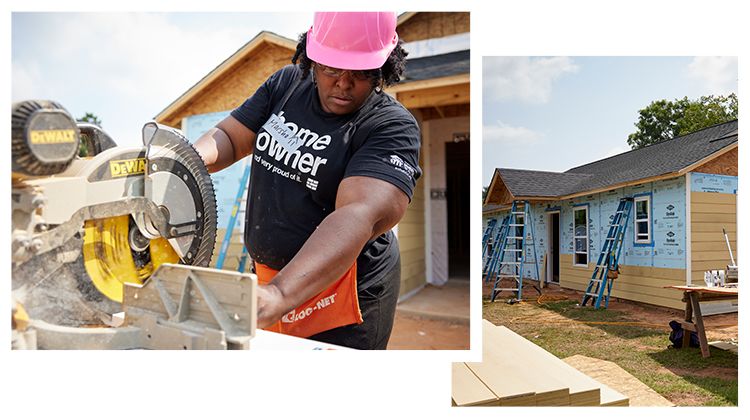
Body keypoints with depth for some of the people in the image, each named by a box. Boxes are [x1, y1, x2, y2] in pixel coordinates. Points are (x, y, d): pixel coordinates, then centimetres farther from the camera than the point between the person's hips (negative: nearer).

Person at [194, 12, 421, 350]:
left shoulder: (392, 127, -19)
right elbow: (230, 137, 3)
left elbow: (362, 216, -34)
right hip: (266, 270, 6)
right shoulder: (286, 83, 0)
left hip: (343, 293, -6)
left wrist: (279, 295, -46)